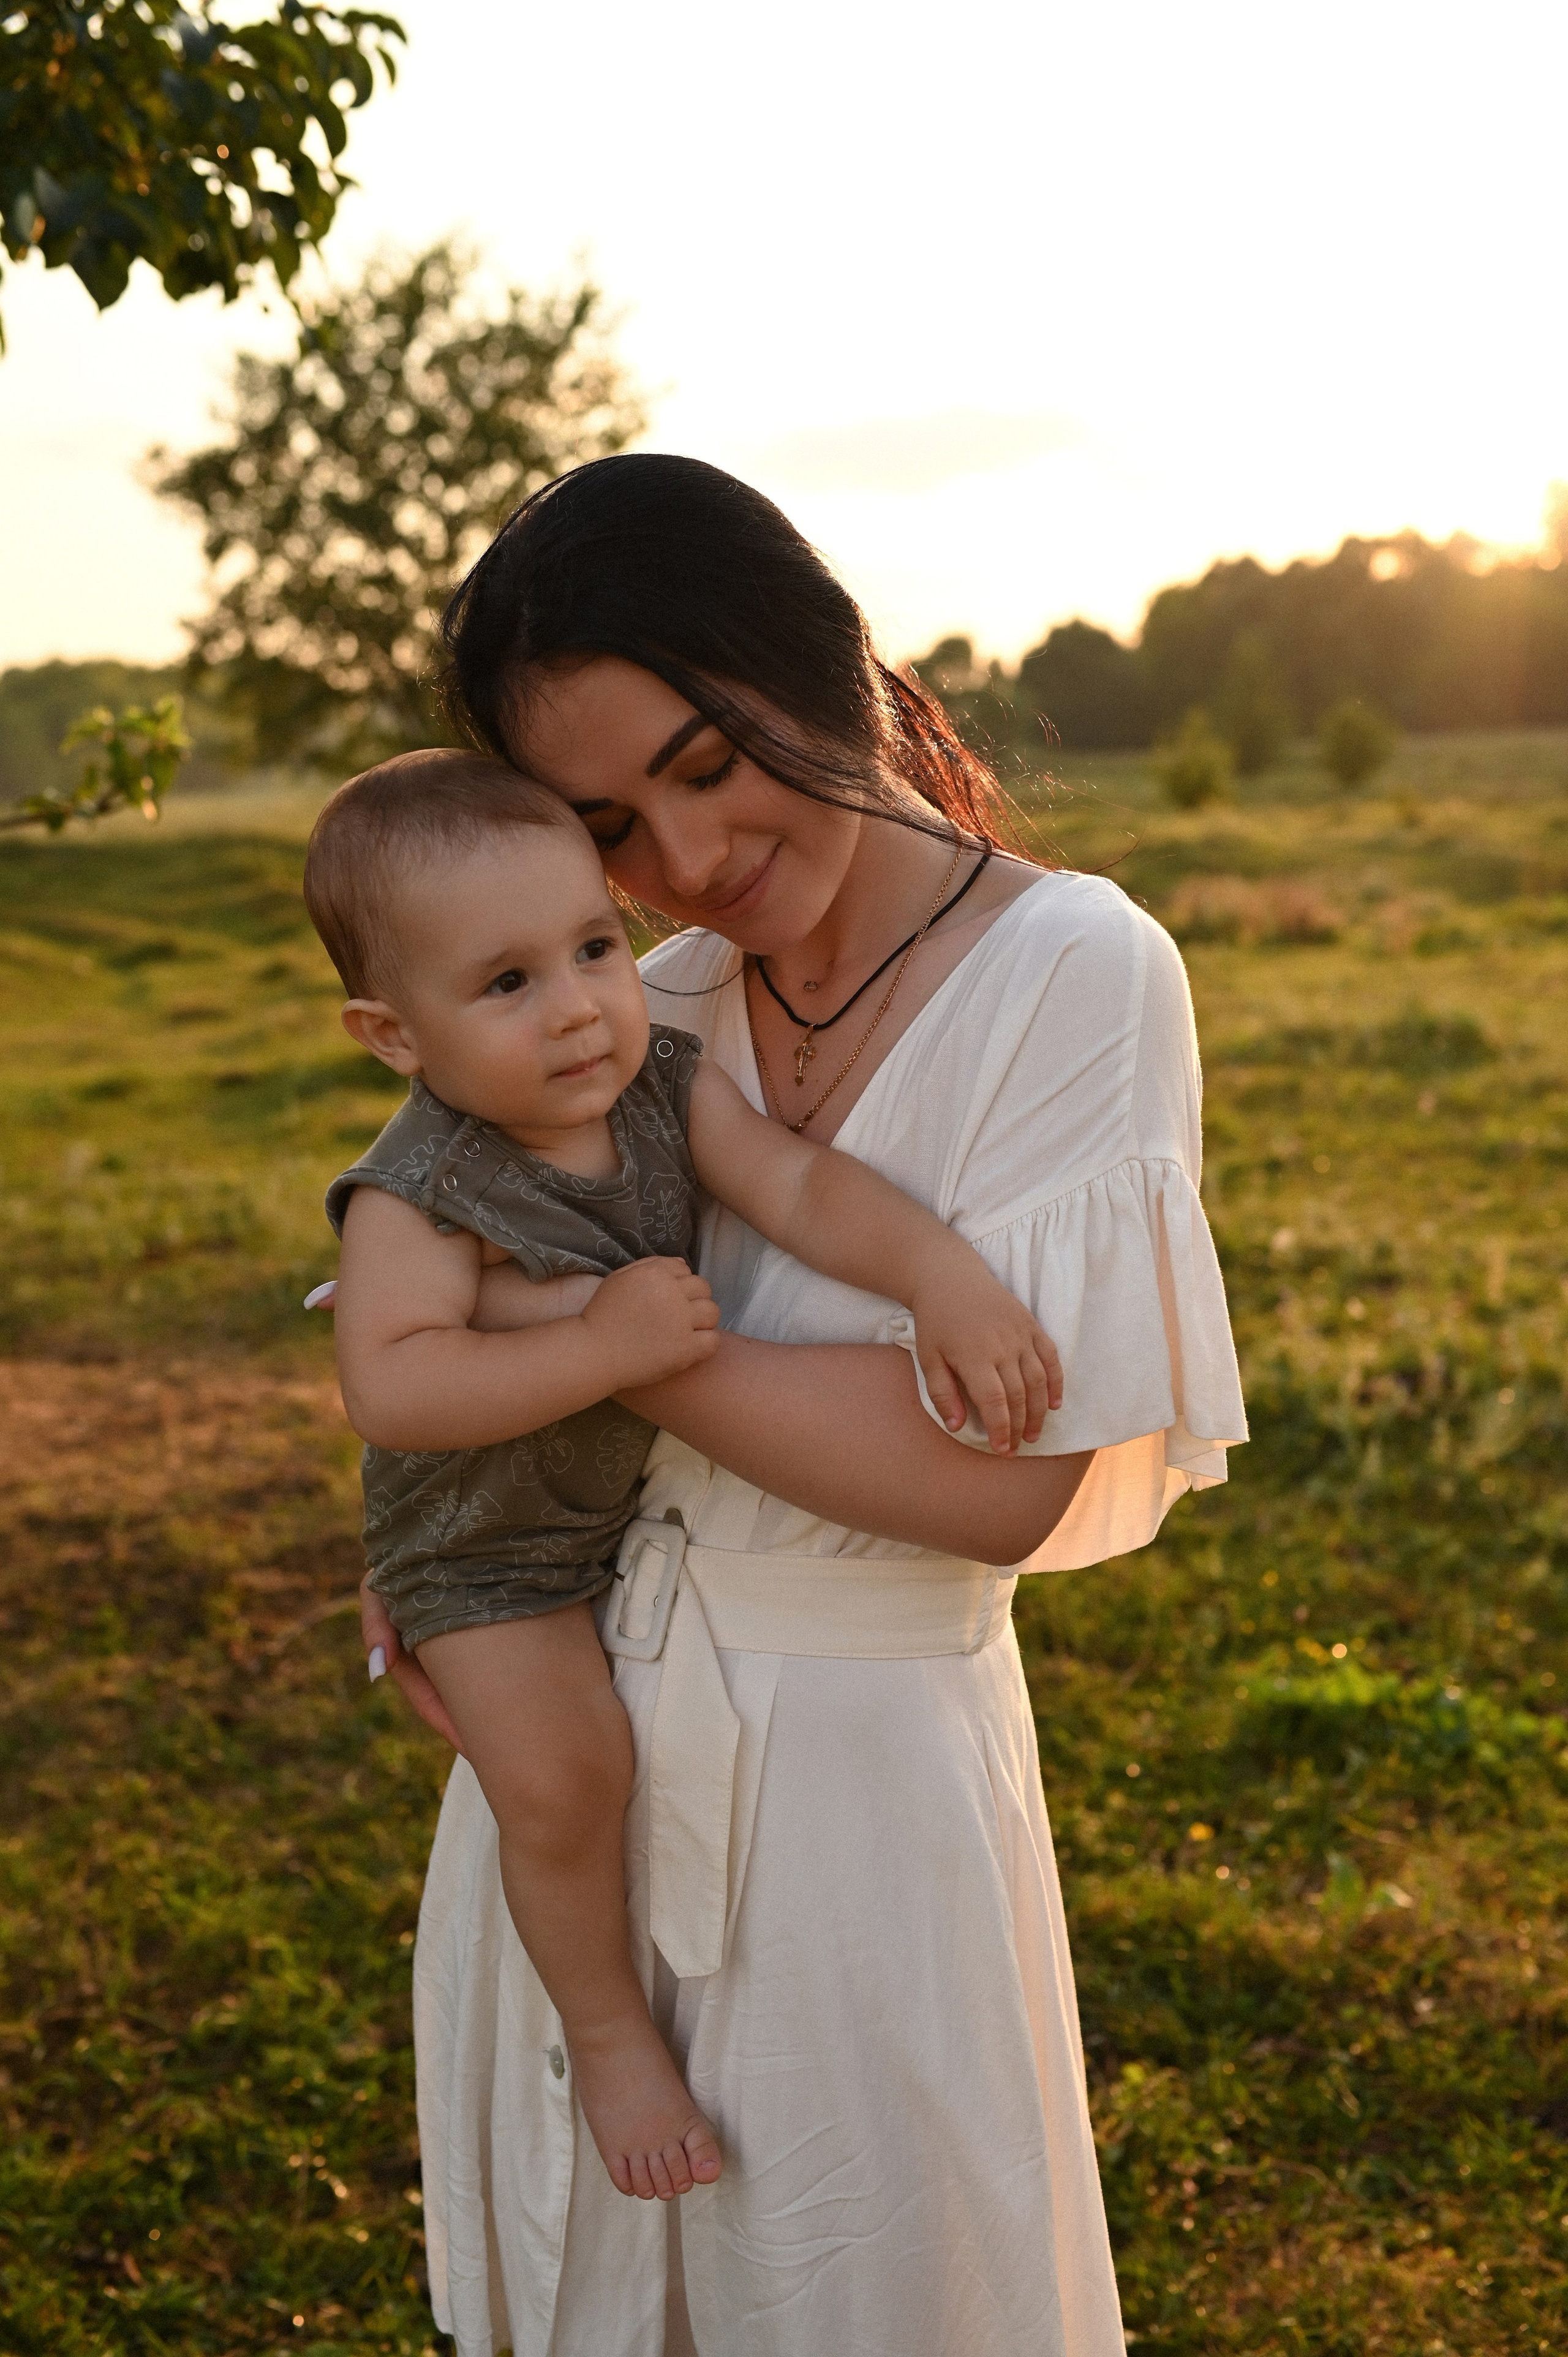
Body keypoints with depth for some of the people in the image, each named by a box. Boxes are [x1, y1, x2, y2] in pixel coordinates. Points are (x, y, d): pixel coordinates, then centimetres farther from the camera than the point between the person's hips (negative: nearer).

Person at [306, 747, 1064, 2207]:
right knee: (565, 1773, -16)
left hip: (651, 1482, 6)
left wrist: (949, 1281, -43)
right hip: (488, 1546, -6)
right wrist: (604, 1344, -47)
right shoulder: (421, 1194, -32)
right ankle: (605, 2029, 7)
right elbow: (387, 1384, -43)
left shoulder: (667, 1084, -16)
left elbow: (800, 1185, -26)